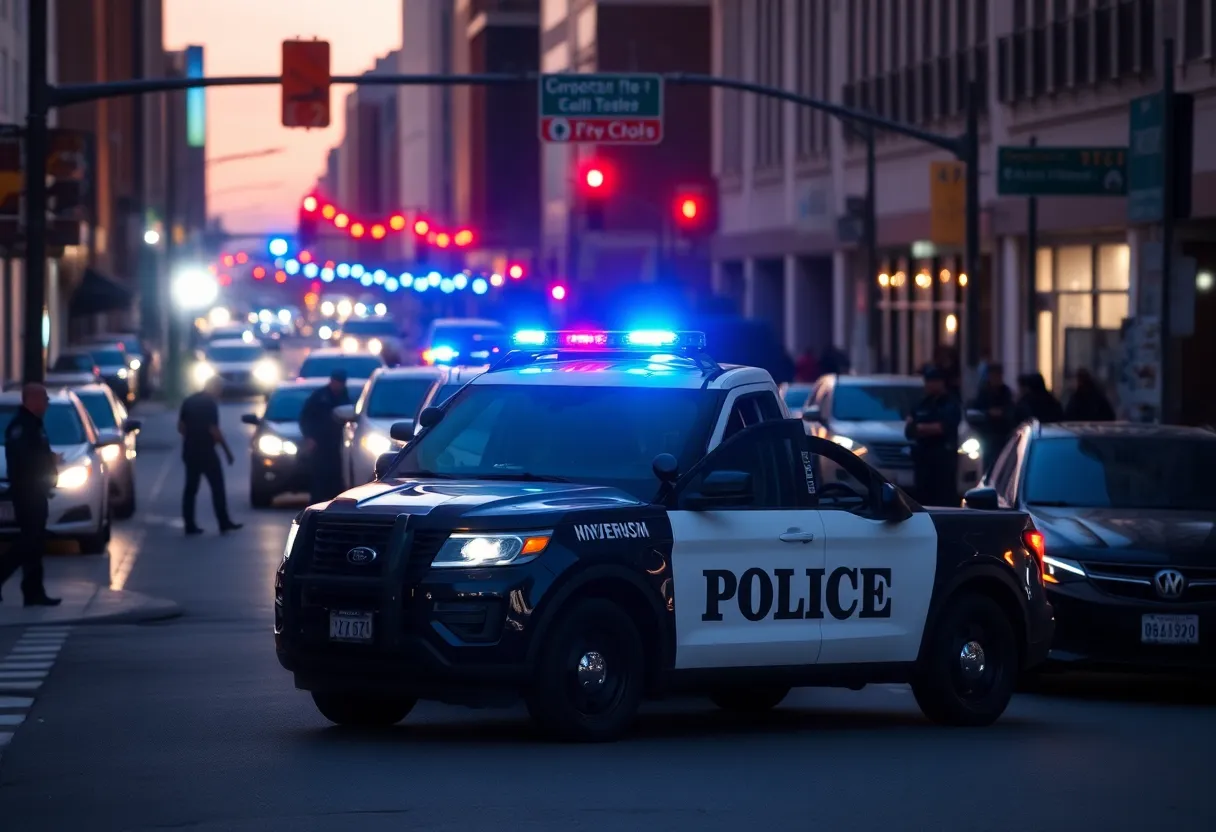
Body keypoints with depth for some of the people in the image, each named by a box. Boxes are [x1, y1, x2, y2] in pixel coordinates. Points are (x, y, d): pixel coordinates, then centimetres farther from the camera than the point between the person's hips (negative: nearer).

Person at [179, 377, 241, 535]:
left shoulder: (189, 401, 10)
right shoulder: (210, 403, -12)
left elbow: (181, 427, 13)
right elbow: (214, 430, -16)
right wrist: (227, 450, -10)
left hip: (190, 451, 7)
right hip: (205, 451, -7)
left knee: (190, 488, 8)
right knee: (217, 487, 1)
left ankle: (190, 525, 5)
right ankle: (224, 523, 2)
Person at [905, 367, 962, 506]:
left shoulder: (950, 405, -2)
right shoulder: (922, 405, 18)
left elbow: (941, 427, -14)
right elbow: (909, 430, 17)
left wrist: (919, 428, -2)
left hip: (943, 459, -6)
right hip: (922, 457, 6)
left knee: (945, 499, -10)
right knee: (923, 498, 6)